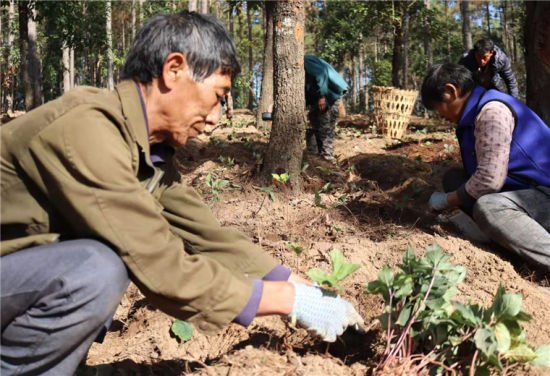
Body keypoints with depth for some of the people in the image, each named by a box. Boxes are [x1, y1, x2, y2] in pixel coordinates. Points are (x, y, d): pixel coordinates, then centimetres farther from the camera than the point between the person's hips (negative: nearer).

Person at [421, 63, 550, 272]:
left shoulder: (492, 110, -19)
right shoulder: (476, 114, 12)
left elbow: (489, 180, -24)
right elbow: (478, 174, 20)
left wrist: (447, 201, -10)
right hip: (523, 190, 10)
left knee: (487, 208, -36)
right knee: (453, 178, 8)